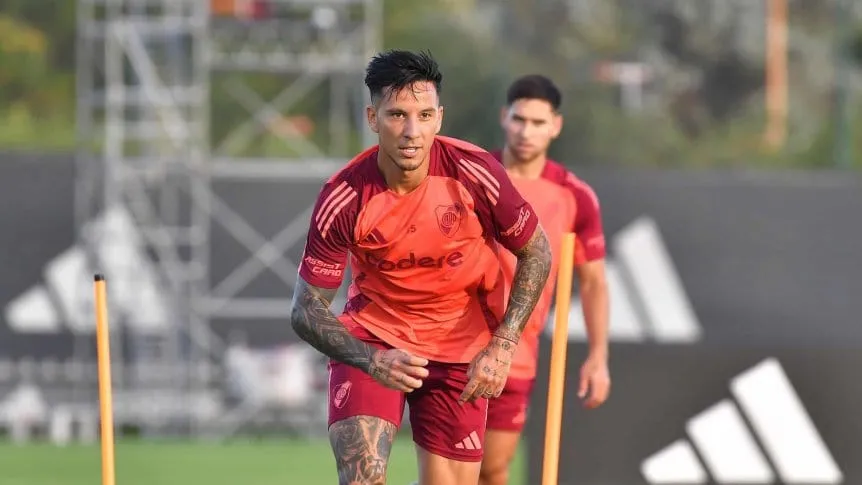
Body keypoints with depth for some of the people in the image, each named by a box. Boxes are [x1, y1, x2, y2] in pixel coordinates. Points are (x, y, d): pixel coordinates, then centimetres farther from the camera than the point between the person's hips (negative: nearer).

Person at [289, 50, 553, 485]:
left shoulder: (476, 174, -19)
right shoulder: (343, 199, -21)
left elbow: (536, 253, -3)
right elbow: (306, 310, -14)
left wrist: (501, 346, -13)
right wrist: (371, 359, -32)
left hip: (460, 349, 2)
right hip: (372, 337, -2)